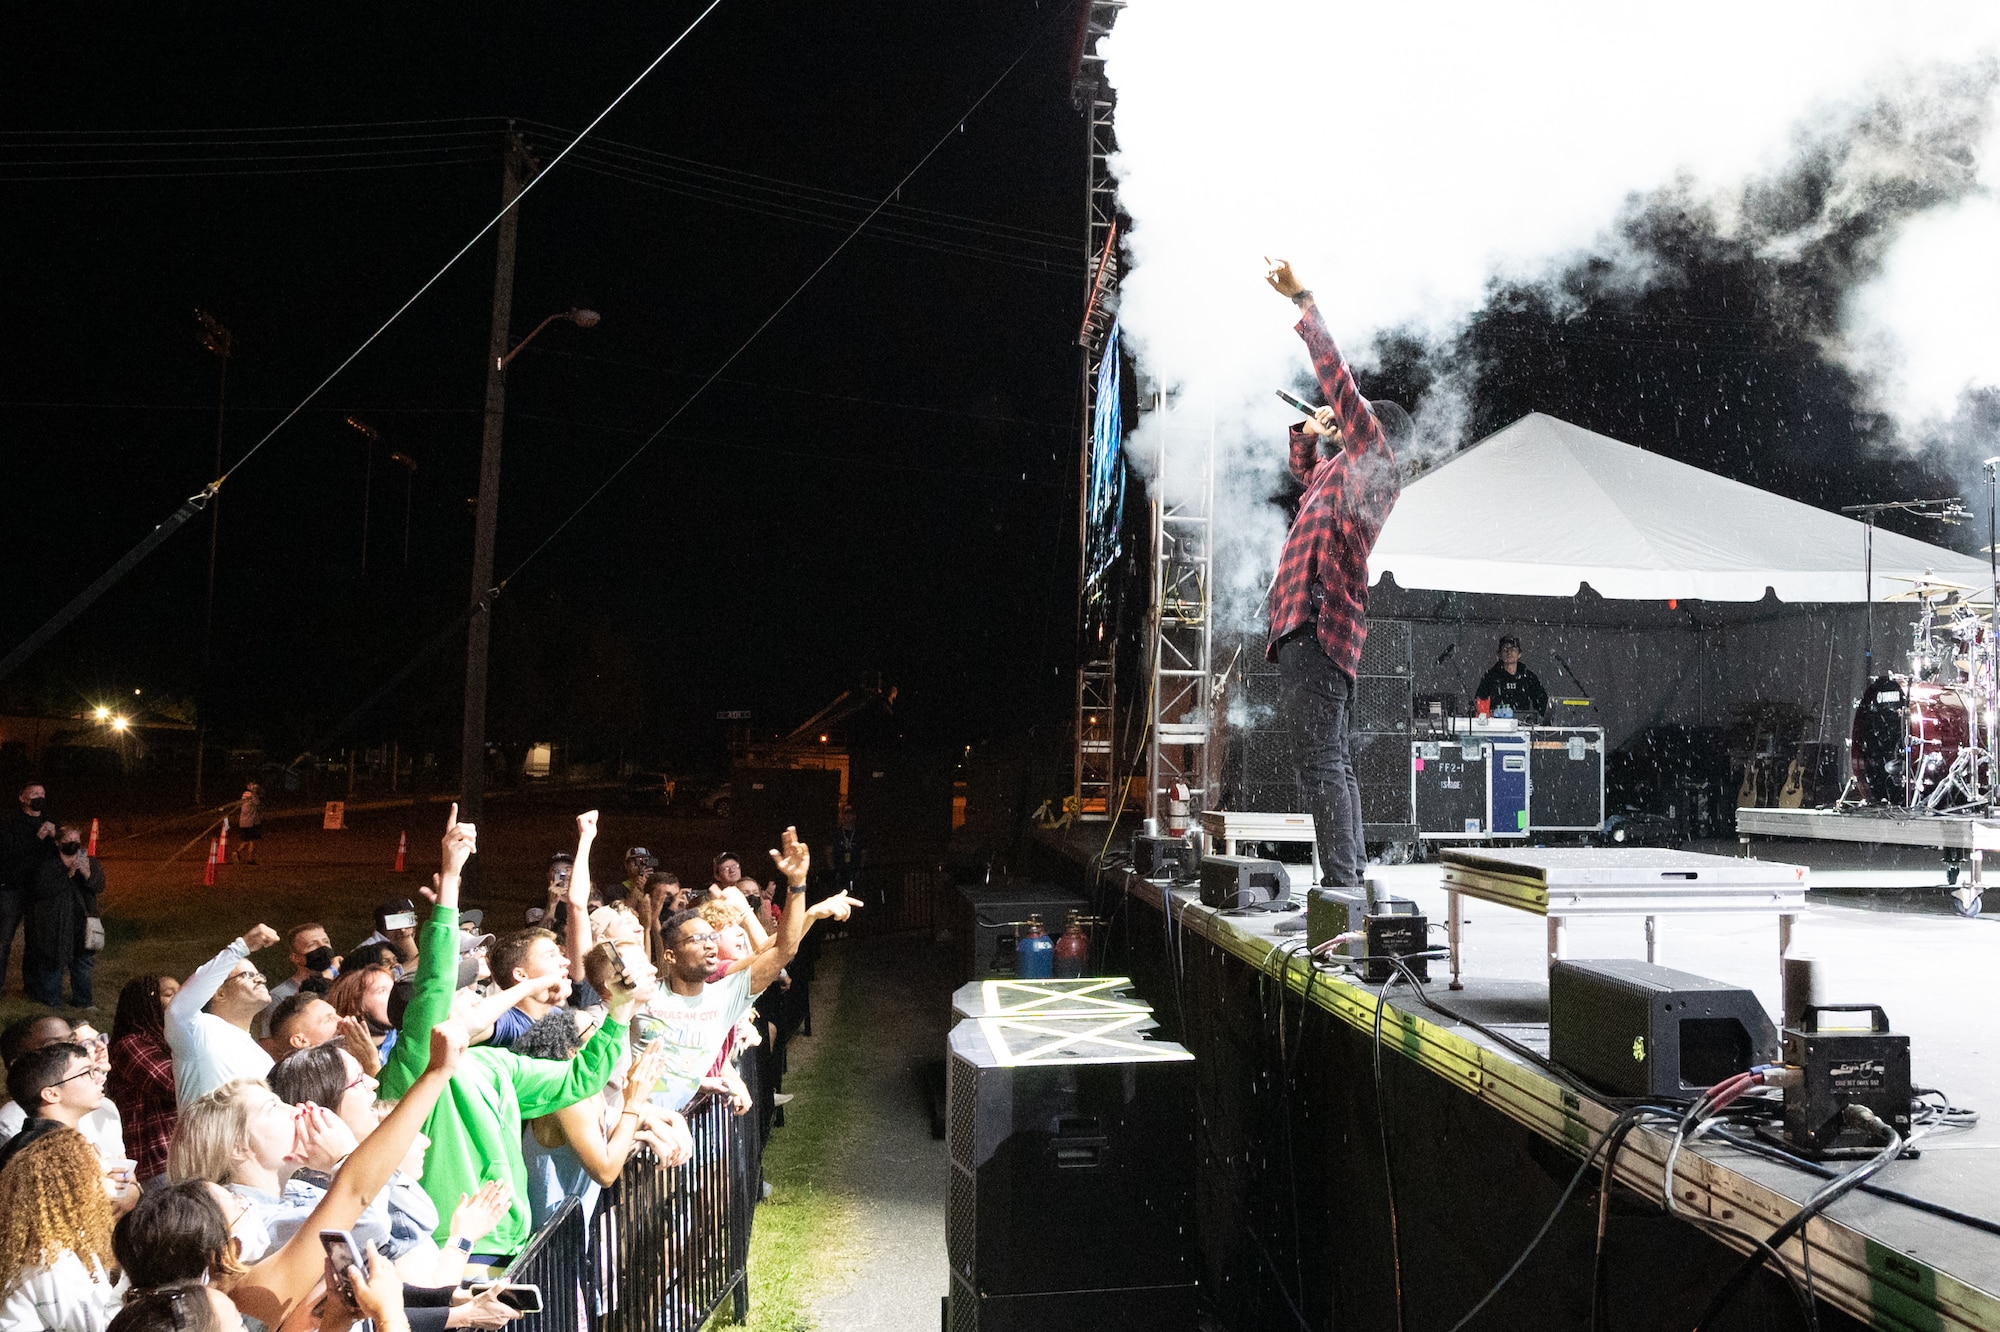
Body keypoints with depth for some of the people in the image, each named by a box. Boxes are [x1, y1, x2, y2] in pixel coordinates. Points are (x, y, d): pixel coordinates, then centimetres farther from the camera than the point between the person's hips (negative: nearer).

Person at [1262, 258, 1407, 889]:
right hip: (1312, 626, 10)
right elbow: (1304, 470, 46)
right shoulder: (1339, 469, 25)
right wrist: (1309, 431, 26)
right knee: (1332, 760, 11)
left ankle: (1340, 882, -18)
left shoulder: (1373, 458, 0)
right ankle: (1350, 878, 17)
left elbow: (1338, 378, -8)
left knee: (1320, 760, -15)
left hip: (1316, 623, -10)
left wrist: (1303, 302, -6)